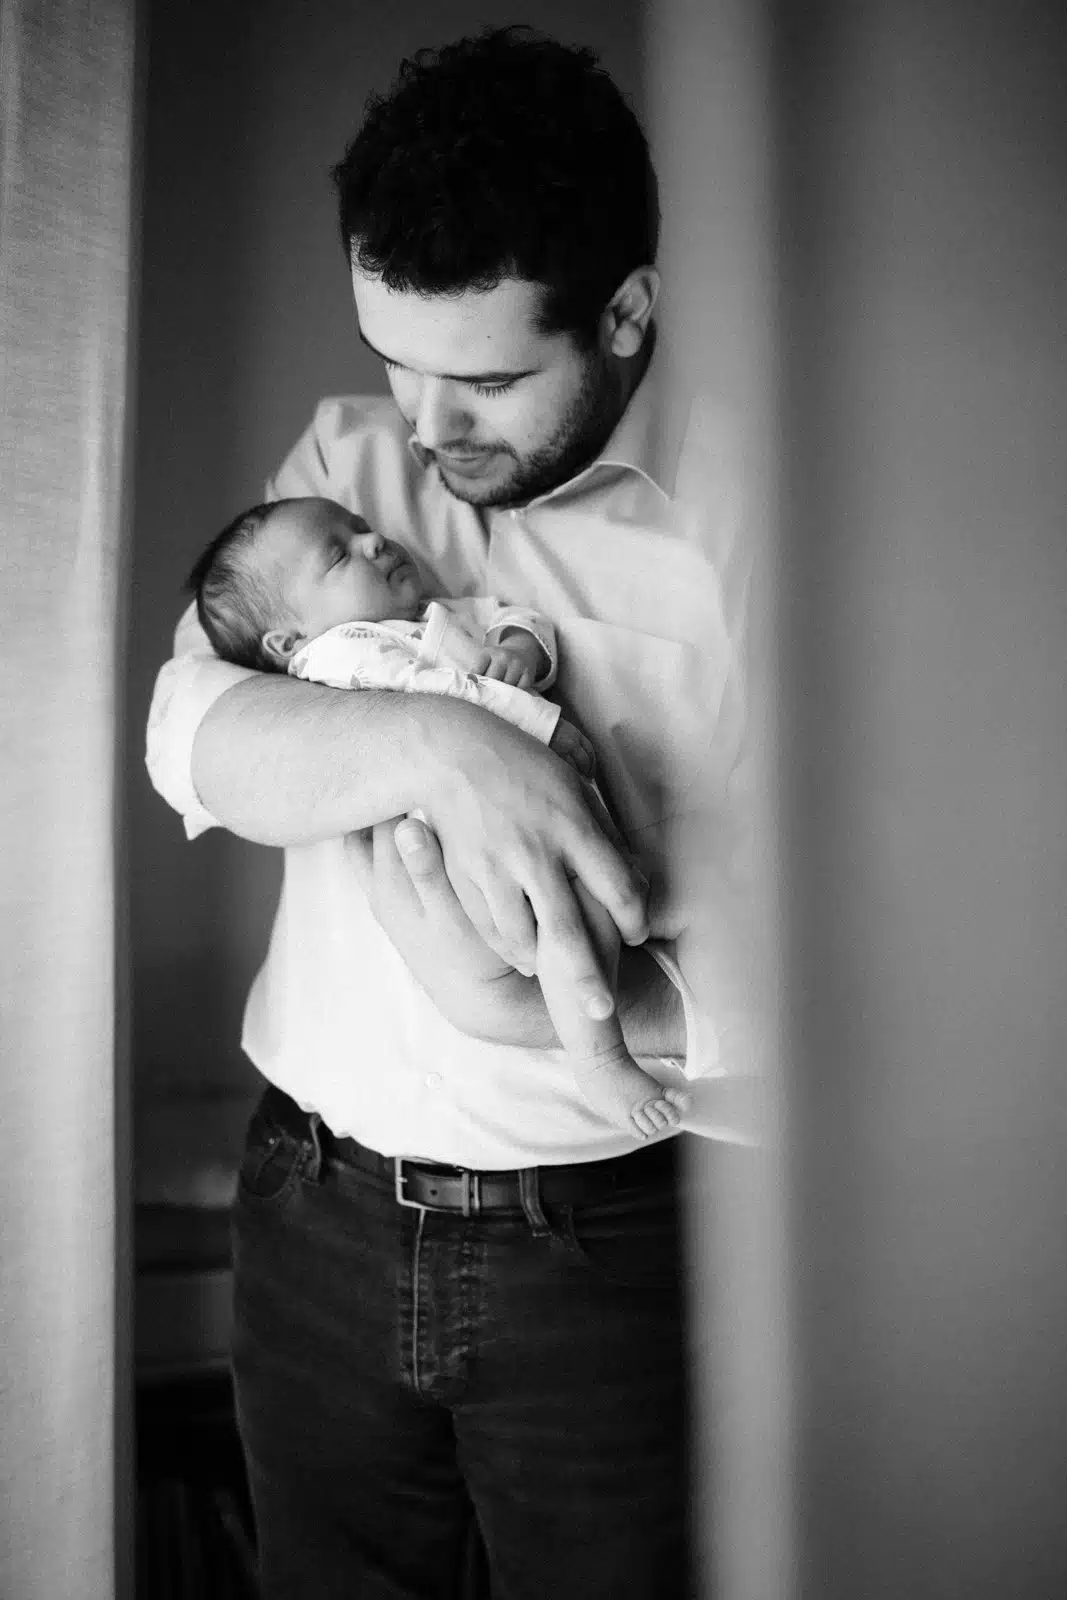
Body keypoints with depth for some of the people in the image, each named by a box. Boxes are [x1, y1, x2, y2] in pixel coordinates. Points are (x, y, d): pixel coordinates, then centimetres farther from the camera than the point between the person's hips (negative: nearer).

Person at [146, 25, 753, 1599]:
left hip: (601, 1238, -3)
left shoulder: (745, 519, -12)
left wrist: (551, 1013, -26)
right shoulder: (348, 456, 2)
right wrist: (431, 742, -27)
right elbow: (191, 735, -9)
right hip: (318, 1206, 4)